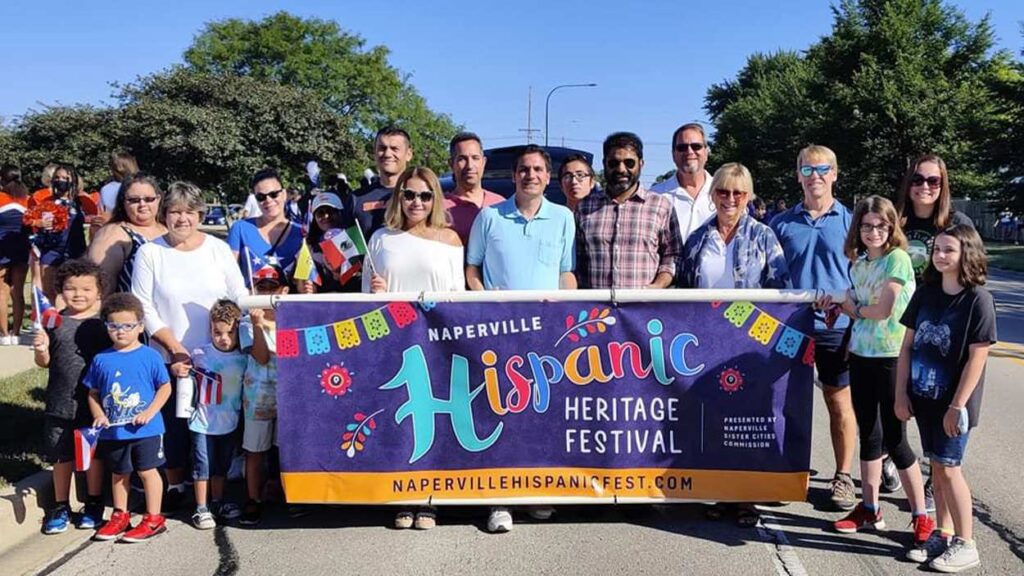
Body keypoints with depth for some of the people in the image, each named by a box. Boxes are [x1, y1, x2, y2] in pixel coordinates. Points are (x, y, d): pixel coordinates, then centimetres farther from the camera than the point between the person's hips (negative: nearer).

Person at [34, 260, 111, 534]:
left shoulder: (104, 323, -5)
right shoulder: (55, 322, 0)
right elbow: (44, 363, 6)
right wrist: (41, 350, -15)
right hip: (60, 403, 2)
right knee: (61, 456, 13)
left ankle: (94, 504, 29)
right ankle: (60, 507, 29)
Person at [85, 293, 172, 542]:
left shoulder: (149, 356, -8)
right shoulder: (101, 359, 2)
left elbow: (165, 387, -5)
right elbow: (93, 393, 9)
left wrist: (149, 413, -15)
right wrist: (98, 415, -7)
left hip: (145, 429, -4)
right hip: (113, 431, 4)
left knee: (147, 470, 4)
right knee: (119, 473, 17)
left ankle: (153, 519, 14)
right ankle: (120, 516, 32)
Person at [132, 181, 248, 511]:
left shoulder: (218, 248, 4)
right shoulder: (150, 252, 1)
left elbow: (240, 299, 3)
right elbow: (144, 308, -2)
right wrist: (176, 348, -9)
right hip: (170, 359, -1)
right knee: (174, 424, 4)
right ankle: (174, 485, 24)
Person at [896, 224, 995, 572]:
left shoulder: (978, 299, -12)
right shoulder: (925, 294, 4)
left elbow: (977, 358, -14)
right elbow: (907, 346, 6)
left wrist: (957, 406, -16)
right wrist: (901, 394, 2)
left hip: (953, 402, -5)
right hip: (924, 397, 5)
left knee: (949, 467, -1)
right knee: (937, 466, 13)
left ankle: (965, 545, 12)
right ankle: (943, 535, 26)